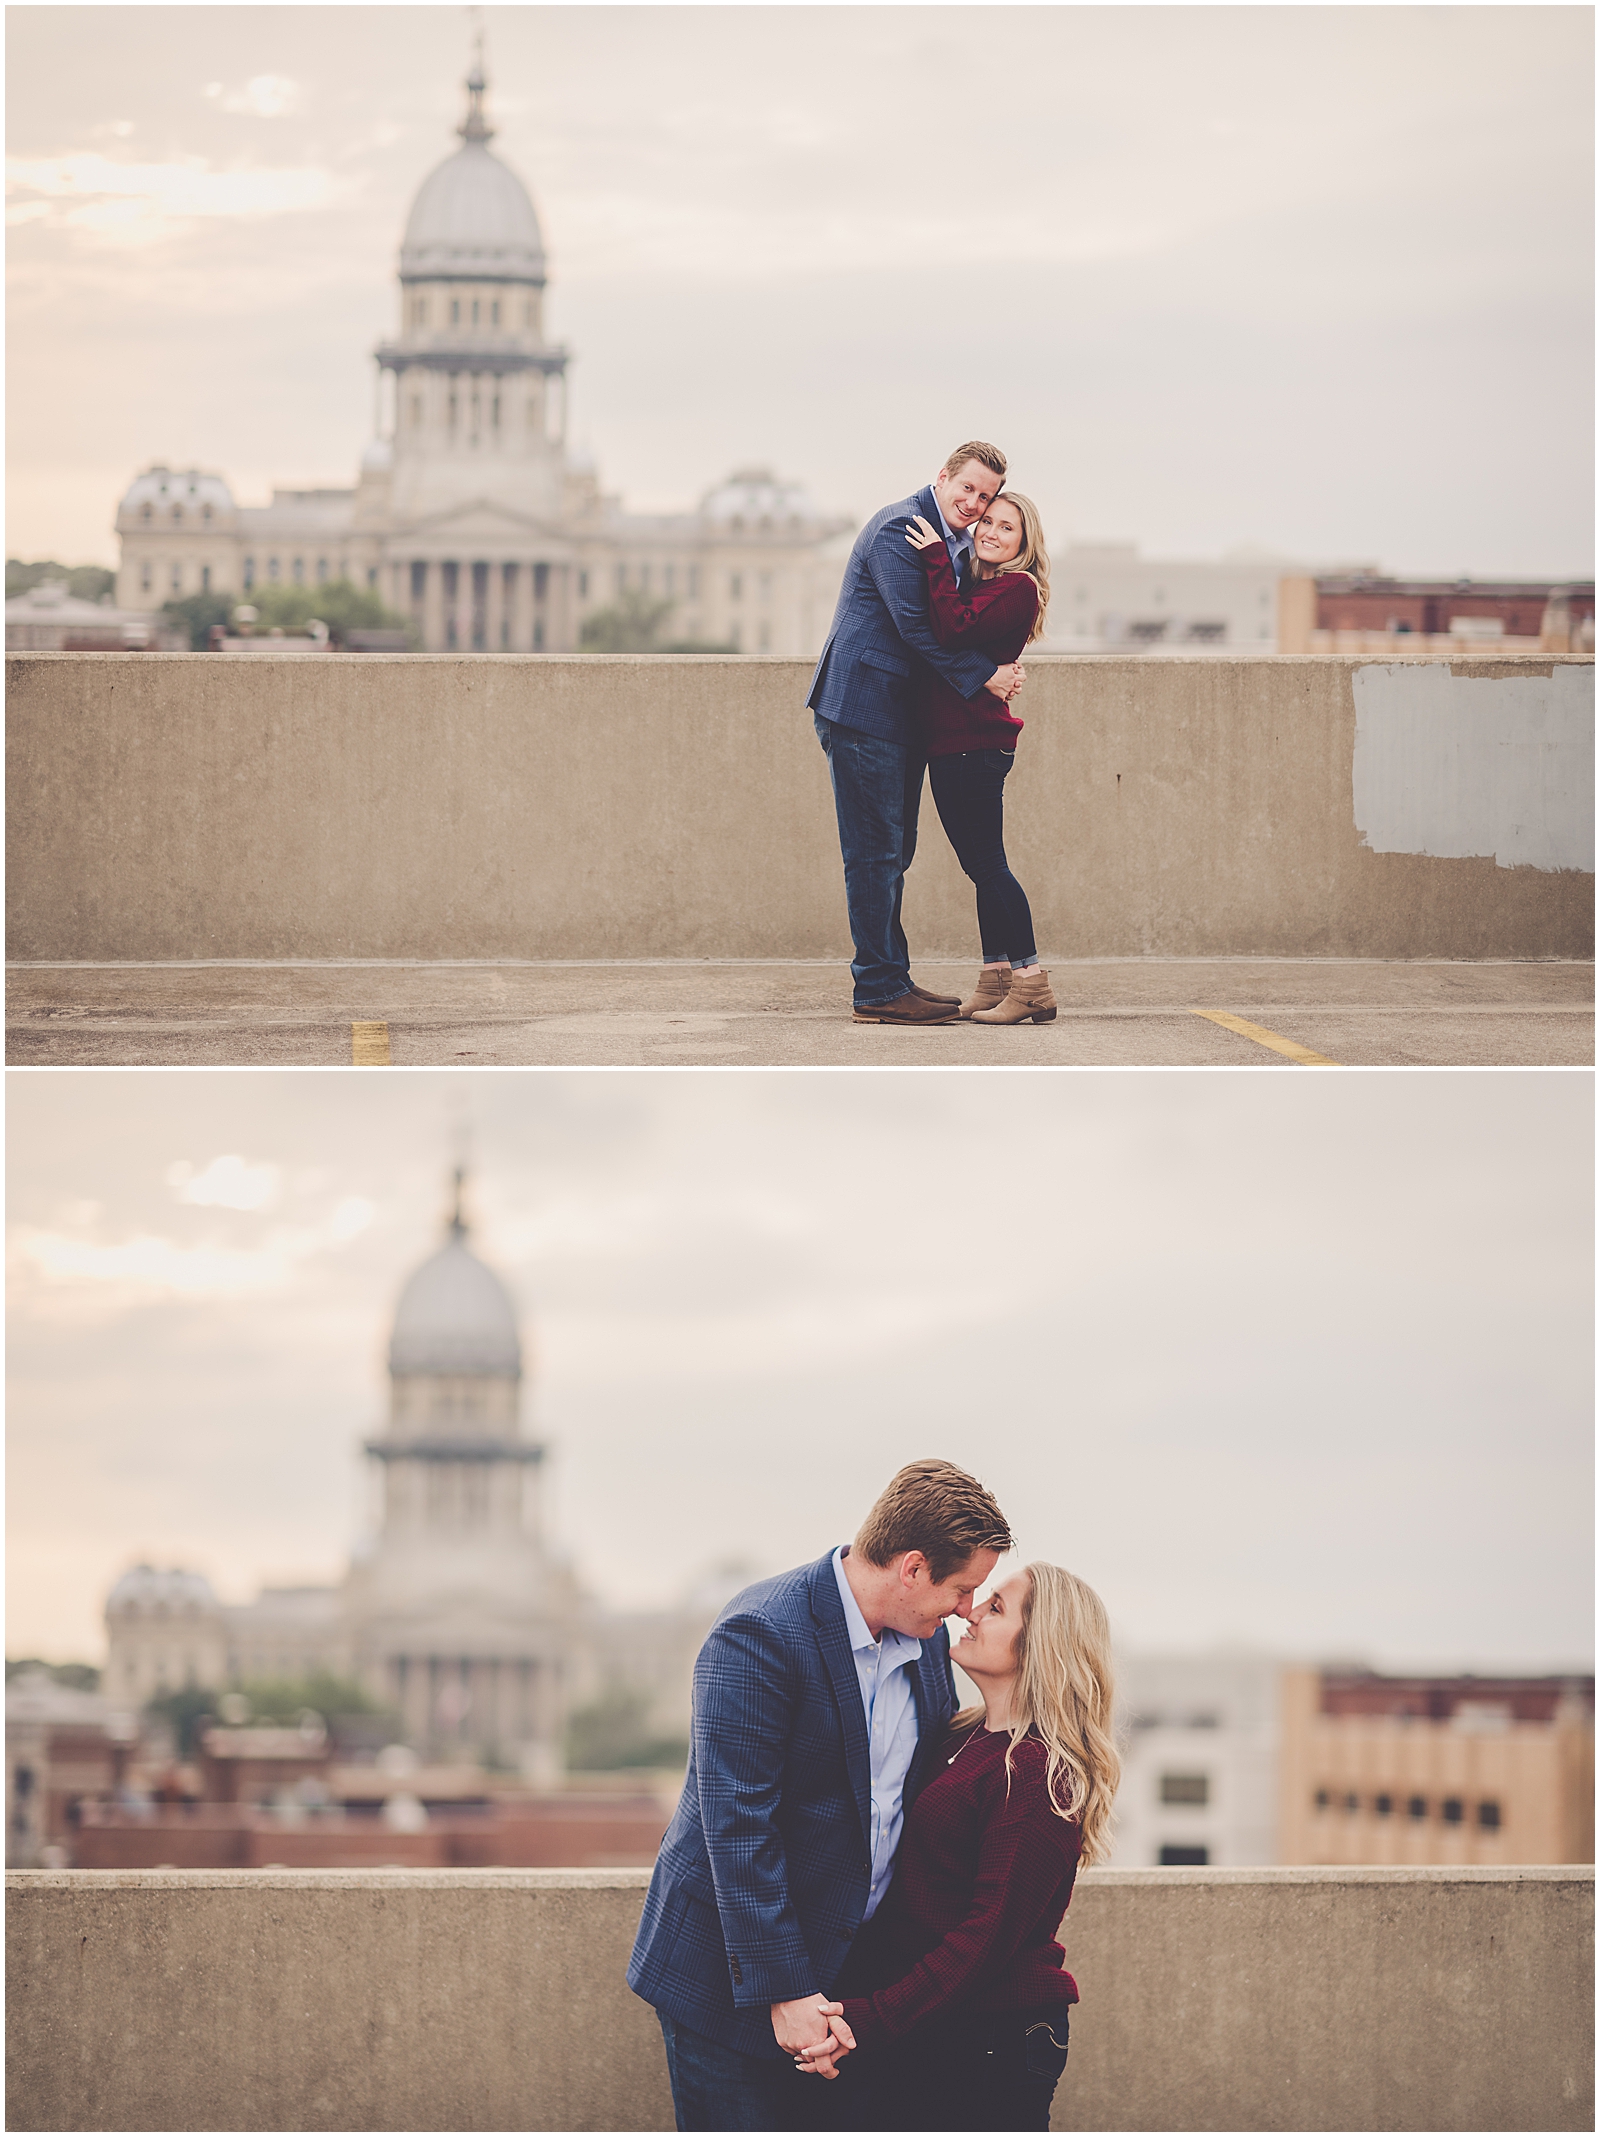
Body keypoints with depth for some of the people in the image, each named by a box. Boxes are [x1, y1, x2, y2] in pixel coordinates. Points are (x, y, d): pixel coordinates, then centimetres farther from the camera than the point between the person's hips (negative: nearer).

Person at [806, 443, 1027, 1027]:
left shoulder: (958, 542, 15)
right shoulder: (898, 528, -14)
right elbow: (915, 624, -19)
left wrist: (1000, 667, -4)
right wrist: (984, 676, -16)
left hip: (904, 713, 10)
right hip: (864, 707, -10)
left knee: (893, 849, 13)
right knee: (875, 850, -7)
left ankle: (891, 980, 19)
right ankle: (879, 990, -5)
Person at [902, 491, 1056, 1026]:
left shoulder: (1018, 588, -11)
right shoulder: (978, 582, 17)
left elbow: (955, 628, -23)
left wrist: (936, 560, -18)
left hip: (975, 741, -10)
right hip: (949, 741, 10)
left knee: (987, 863, -7)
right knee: (982, 865, 13)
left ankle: (1031, 984, -4)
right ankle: (996, 982, 19)